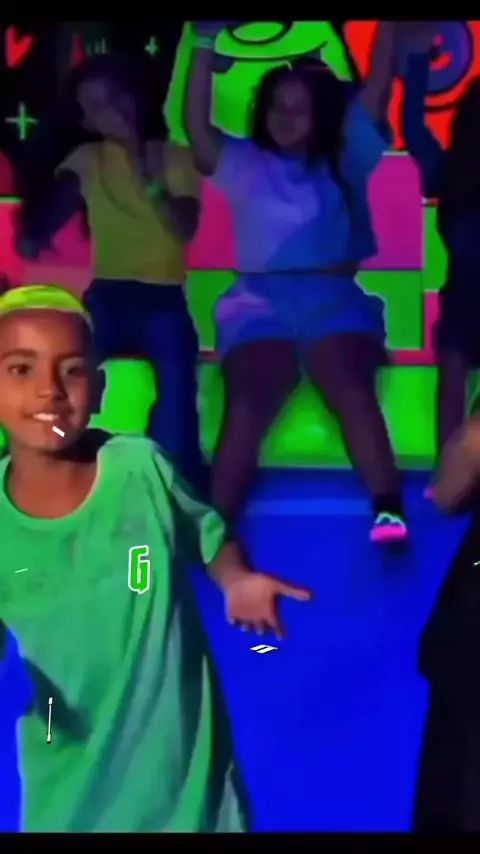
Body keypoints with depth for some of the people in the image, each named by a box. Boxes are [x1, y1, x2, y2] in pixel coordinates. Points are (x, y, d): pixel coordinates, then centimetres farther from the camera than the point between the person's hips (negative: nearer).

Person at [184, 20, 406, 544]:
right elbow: (195, 125, 6)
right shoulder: (244, 165, 18)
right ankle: (215, 523, -22)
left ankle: (388, 510, -29)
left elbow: (376, 93, 12)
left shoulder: (344, 161, 18)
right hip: (261, 298, 0)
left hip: (333, 295, 0)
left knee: (351, 389, -25)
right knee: (248, 403, -20)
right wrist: (206, 42, 1)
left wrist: (387, 26, 5)